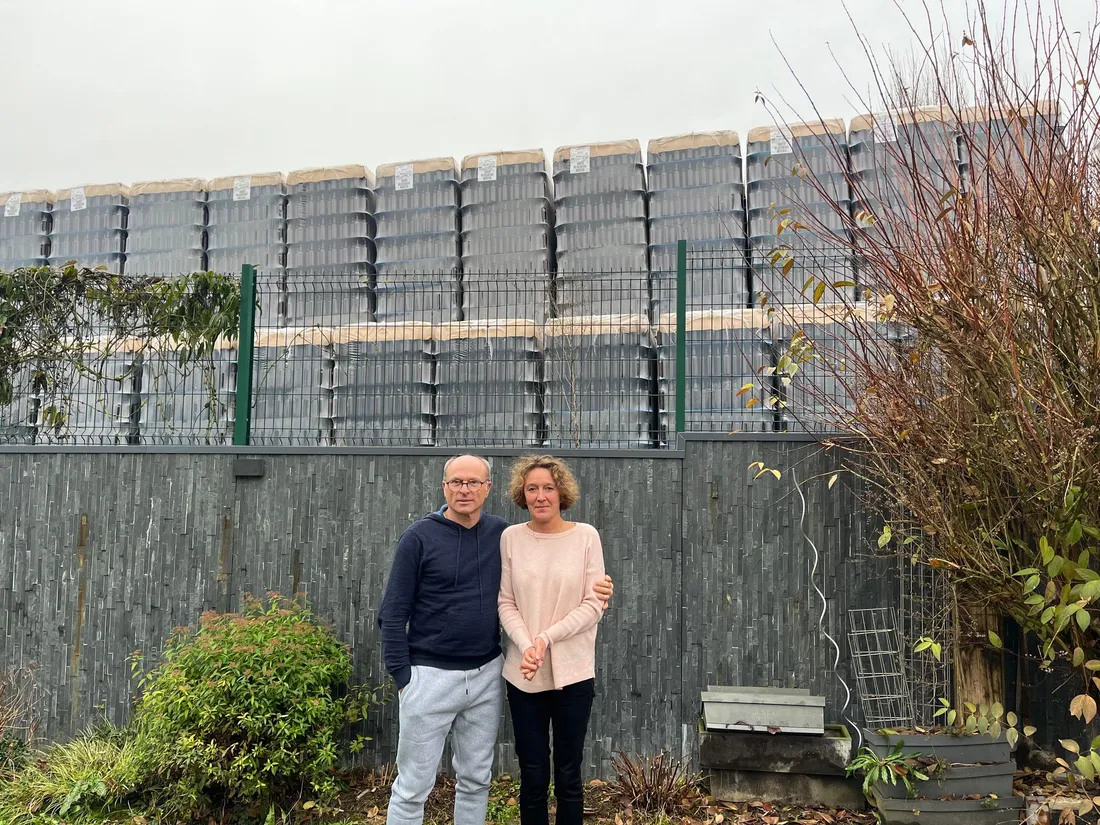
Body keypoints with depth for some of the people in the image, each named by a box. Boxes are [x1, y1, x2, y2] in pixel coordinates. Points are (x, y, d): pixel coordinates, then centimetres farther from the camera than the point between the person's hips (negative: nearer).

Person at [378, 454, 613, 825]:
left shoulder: (502, 533, 1)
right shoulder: (419, 537, -9)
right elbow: (393, 614, -7)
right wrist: (402, 676, -10)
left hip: (486, 675, 4)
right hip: (431, 676, -4)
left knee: (476, 779, 17)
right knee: (413, 787, 5)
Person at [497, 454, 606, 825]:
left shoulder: (586, 536, -5)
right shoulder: (511, 537, -2)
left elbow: (593, 605, -6)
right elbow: (506, 603, 1)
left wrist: (546, 638, -15)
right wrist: (525, 647, -15)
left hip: (573, 673, -1)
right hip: (523, 676, 1)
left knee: (568, 776, 11)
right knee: (532, 777, 12)